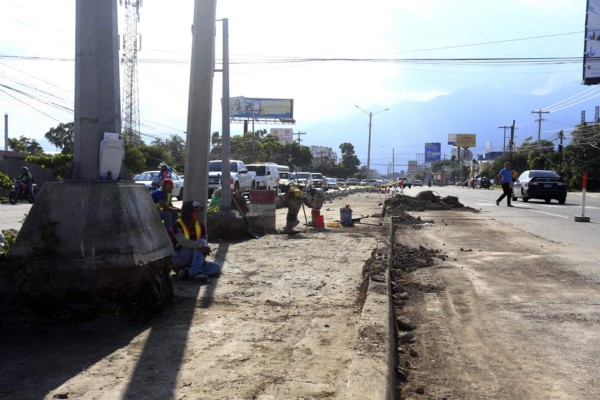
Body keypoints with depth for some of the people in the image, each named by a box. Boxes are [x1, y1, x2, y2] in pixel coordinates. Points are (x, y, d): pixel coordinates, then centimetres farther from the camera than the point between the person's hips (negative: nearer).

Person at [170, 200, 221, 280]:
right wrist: (200, 245, -44)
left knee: (216, 268, -15)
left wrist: (205, 248, -28)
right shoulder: (177, 225, -13)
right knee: (200, 243, -27)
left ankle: (186, 271, -24)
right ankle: (195, 271, -36)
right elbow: (183, 242, -31)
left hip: (193, 261, 7)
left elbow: (205, 242, -4)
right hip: (177, 259, -7)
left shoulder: (200, 226, 7)